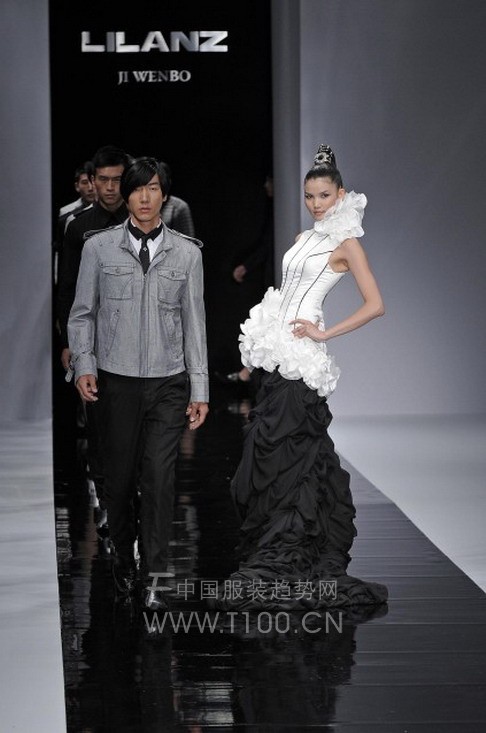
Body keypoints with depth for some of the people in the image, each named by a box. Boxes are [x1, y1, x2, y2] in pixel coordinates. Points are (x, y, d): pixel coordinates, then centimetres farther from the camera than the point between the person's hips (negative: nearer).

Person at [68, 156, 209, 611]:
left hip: (169, 384, 0)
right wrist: (84, 365, -8)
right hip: (116, 381, 0)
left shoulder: (186, 253, 6)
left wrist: (200, 390, 4)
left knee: (159, 480, -6)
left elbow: (194, 323, 7)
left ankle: (153, 578, 0)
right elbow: (82, 313, 7)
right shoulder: (99, 248, 3)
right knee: (119, 478, 7)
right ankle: (123, 560, 27)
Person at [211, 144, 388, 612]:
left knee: (283, 451, -7)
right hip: (278, 354, 8)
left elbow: (375, 305, -12)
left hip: (300, 355, -8)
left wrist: (324, 334, -12)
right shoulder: (305, 239, 18)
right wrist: (258, 348, 14)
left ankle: (279, 562, -2)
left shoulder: (346, 242, -5)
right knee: (291, 449, 10)